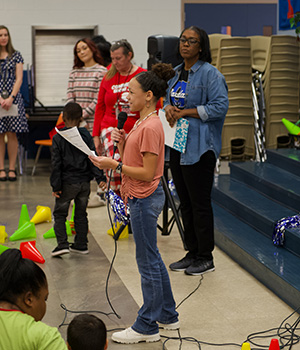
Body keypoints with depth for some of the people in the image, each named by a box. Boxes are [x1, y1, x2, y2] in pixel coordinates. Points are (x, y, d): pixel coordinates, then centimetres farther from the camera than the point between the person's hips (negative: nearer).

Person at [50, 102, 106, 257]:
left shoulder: (58, 138, -9)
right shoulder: (86, 135, -1)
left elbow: (56, 164, -9)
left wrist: (56, 186, -7)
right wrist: (100, 178, -2)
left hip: (67, 183, -3)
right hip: (84, 182, 3)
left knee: (60, 214, 8)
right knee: (81, 214, 15)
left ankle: (62, 244, -3)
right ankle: (81, 245, 19)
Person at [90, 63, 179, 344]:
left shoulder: (151, 127, -20)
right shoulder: (142, 123, 11)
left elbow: (147, 173, -22)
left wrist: (115, 165, -21)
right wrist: (121, 144, -1)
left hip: (145, 199, -11)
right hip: (141, 197, 11)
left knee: (148, 263, 0)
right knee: (152, 259, 19)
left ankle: (147, 327, 10)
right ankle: (167, 316, 31)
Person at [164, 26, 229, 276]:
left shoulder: (210, 74, -10)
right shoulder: (176, 73, 14)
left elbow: (220, 106, -18)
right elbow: (168, 99, 22)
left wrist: (185, 112, -17)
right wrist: (168, 108, -2)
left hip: (199, 147, -8)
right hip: (176, 145, 8)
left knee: (200, 203, -3)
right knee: (185, 202, 13)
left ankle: (206, 258, 7)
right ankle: (192, 253, 24)